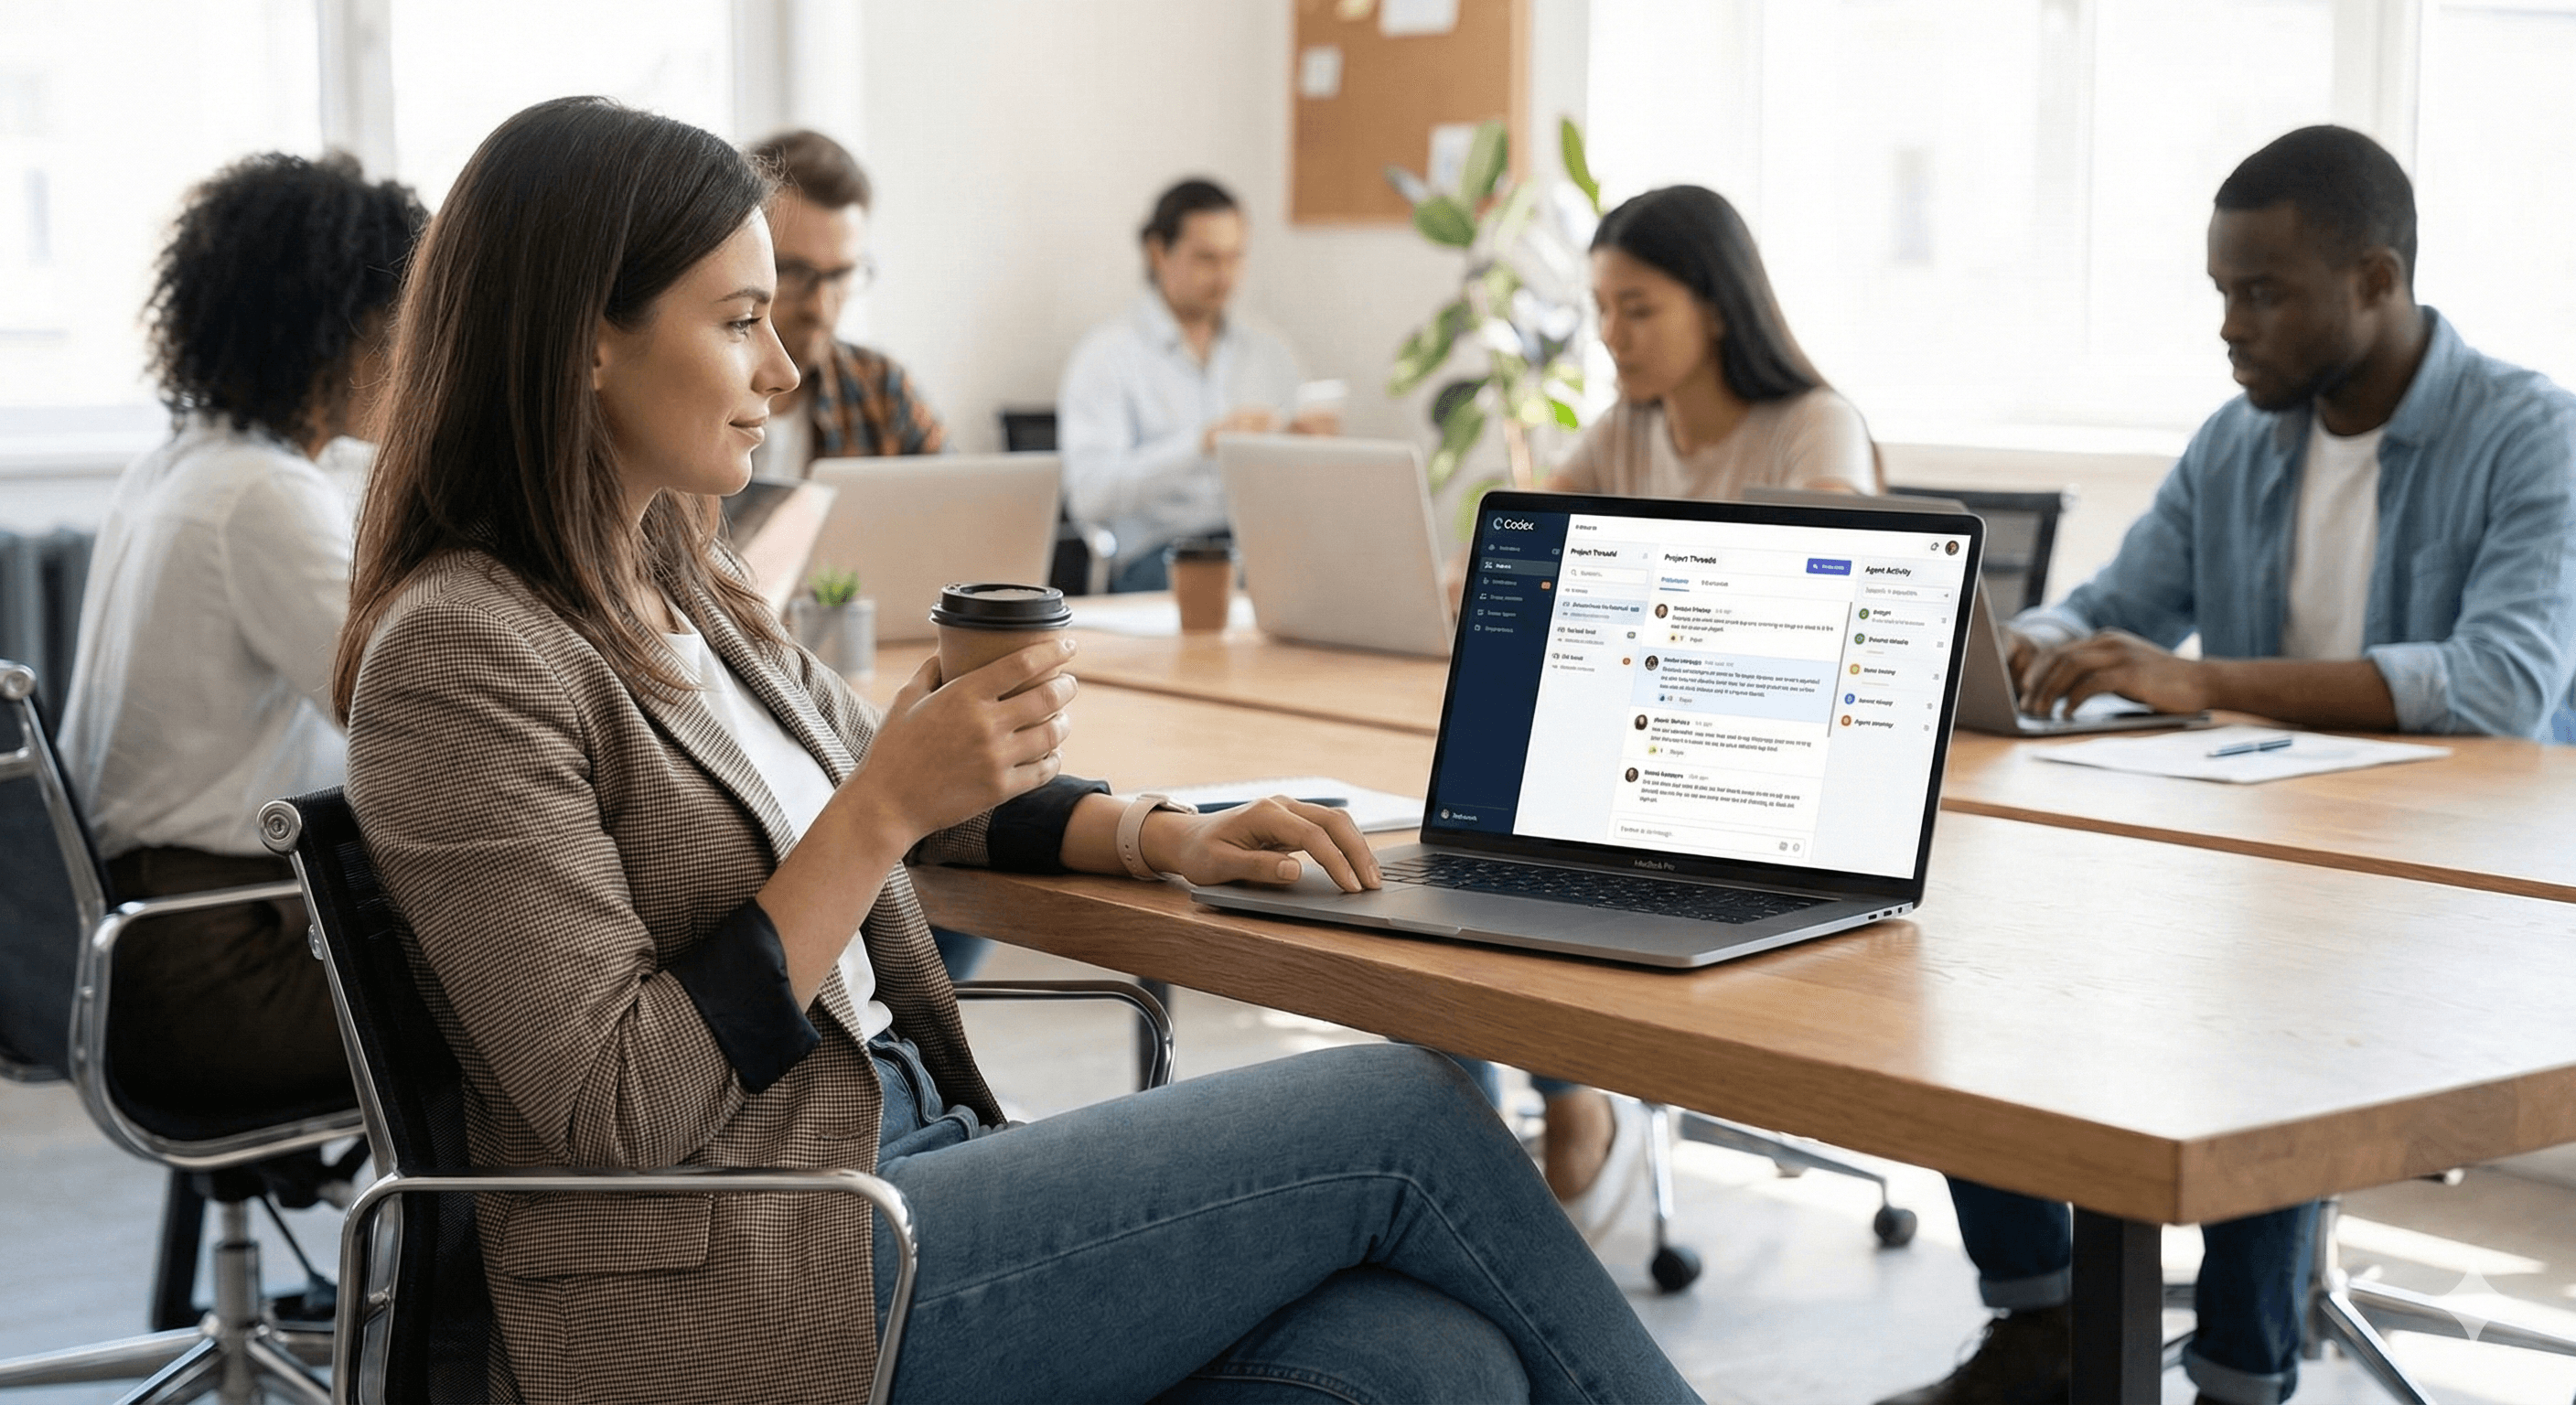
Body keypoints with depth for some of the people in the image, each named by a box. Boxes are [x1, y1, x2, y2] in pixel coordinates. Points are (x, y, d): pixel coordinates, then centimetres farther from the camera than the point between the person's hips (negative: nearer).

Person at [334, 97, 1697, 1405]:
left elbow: (871, 772, 27)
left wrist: (1163, 835, 10)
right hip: (743, 1288, -8)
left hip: (904, 1158, 8)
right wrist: (884, 811, -18)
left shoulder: (674, 586, 13)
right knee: (1403, 1114, -7)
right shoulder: (462, 657, -14)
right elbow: (622, 1115, -17)